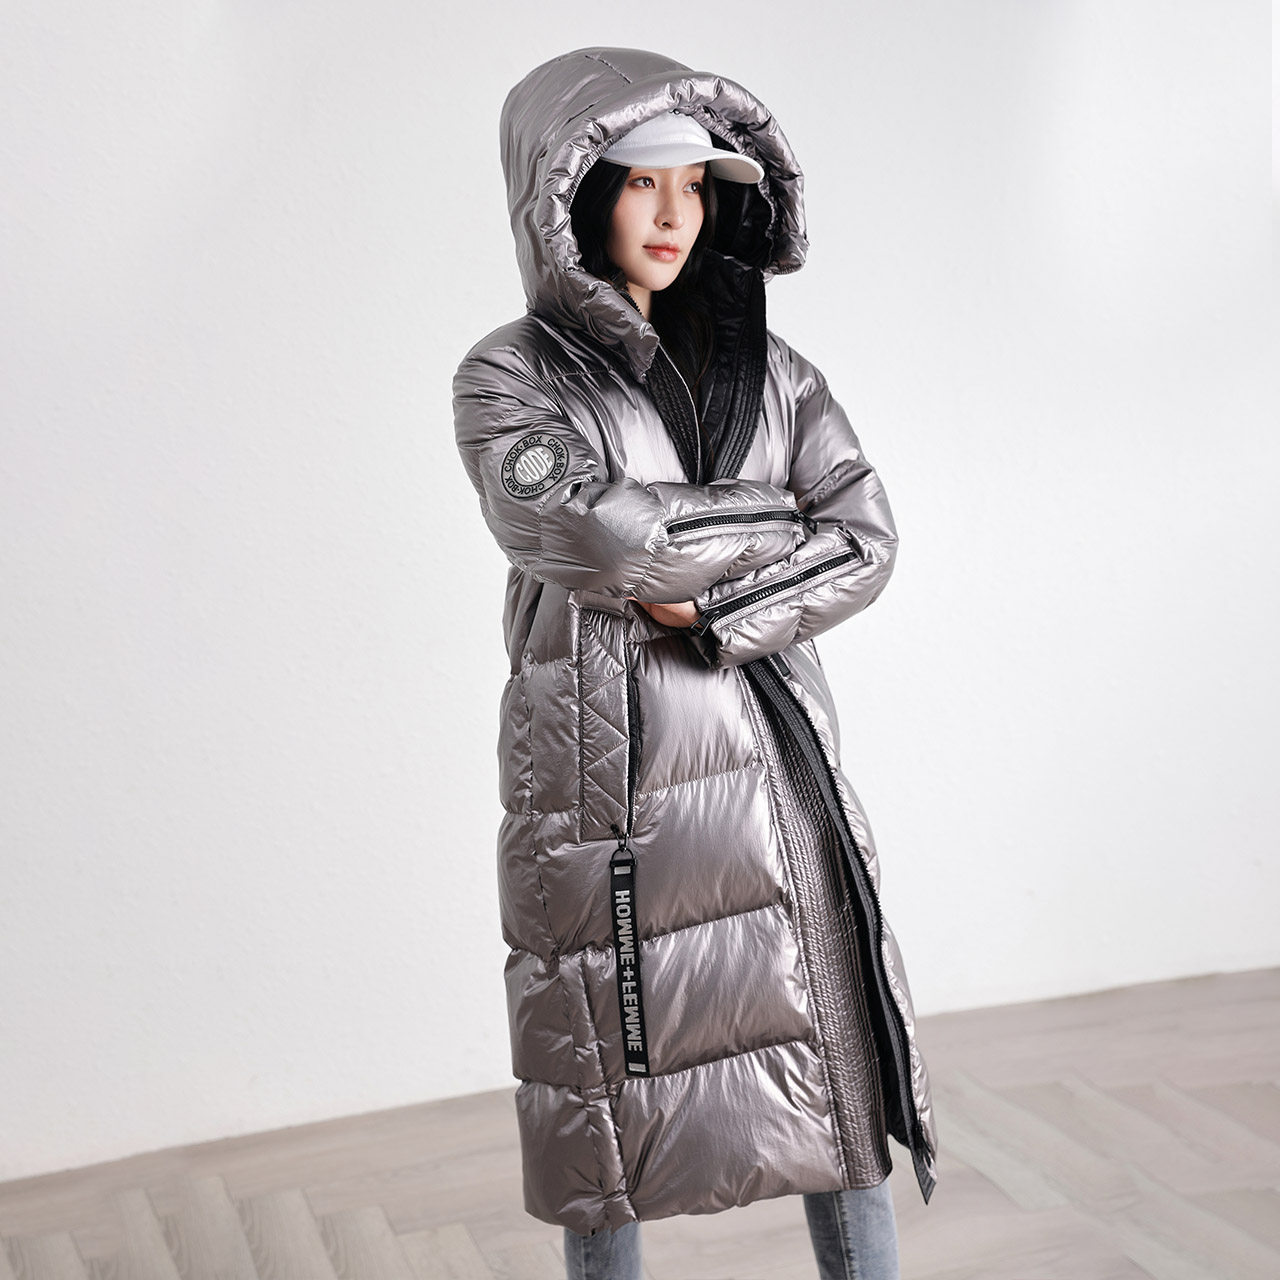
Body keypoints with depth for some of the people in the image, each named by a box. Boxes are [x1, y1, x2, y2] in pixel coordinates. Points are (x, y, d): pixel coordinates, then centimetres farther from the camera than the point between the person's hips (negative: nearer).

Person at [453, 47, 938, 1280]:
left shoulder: (770, 373, 10)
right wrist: (784, 519, -5)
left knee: (832, 1077, 6)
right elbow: (603, 528, -17)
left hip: (767, 762, 3)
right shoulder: (506, 377, 0)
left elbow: (868, 546, 0)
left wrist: (710, 608, -13)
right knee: (607, 1093, 9)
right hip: (596, 777, -2)